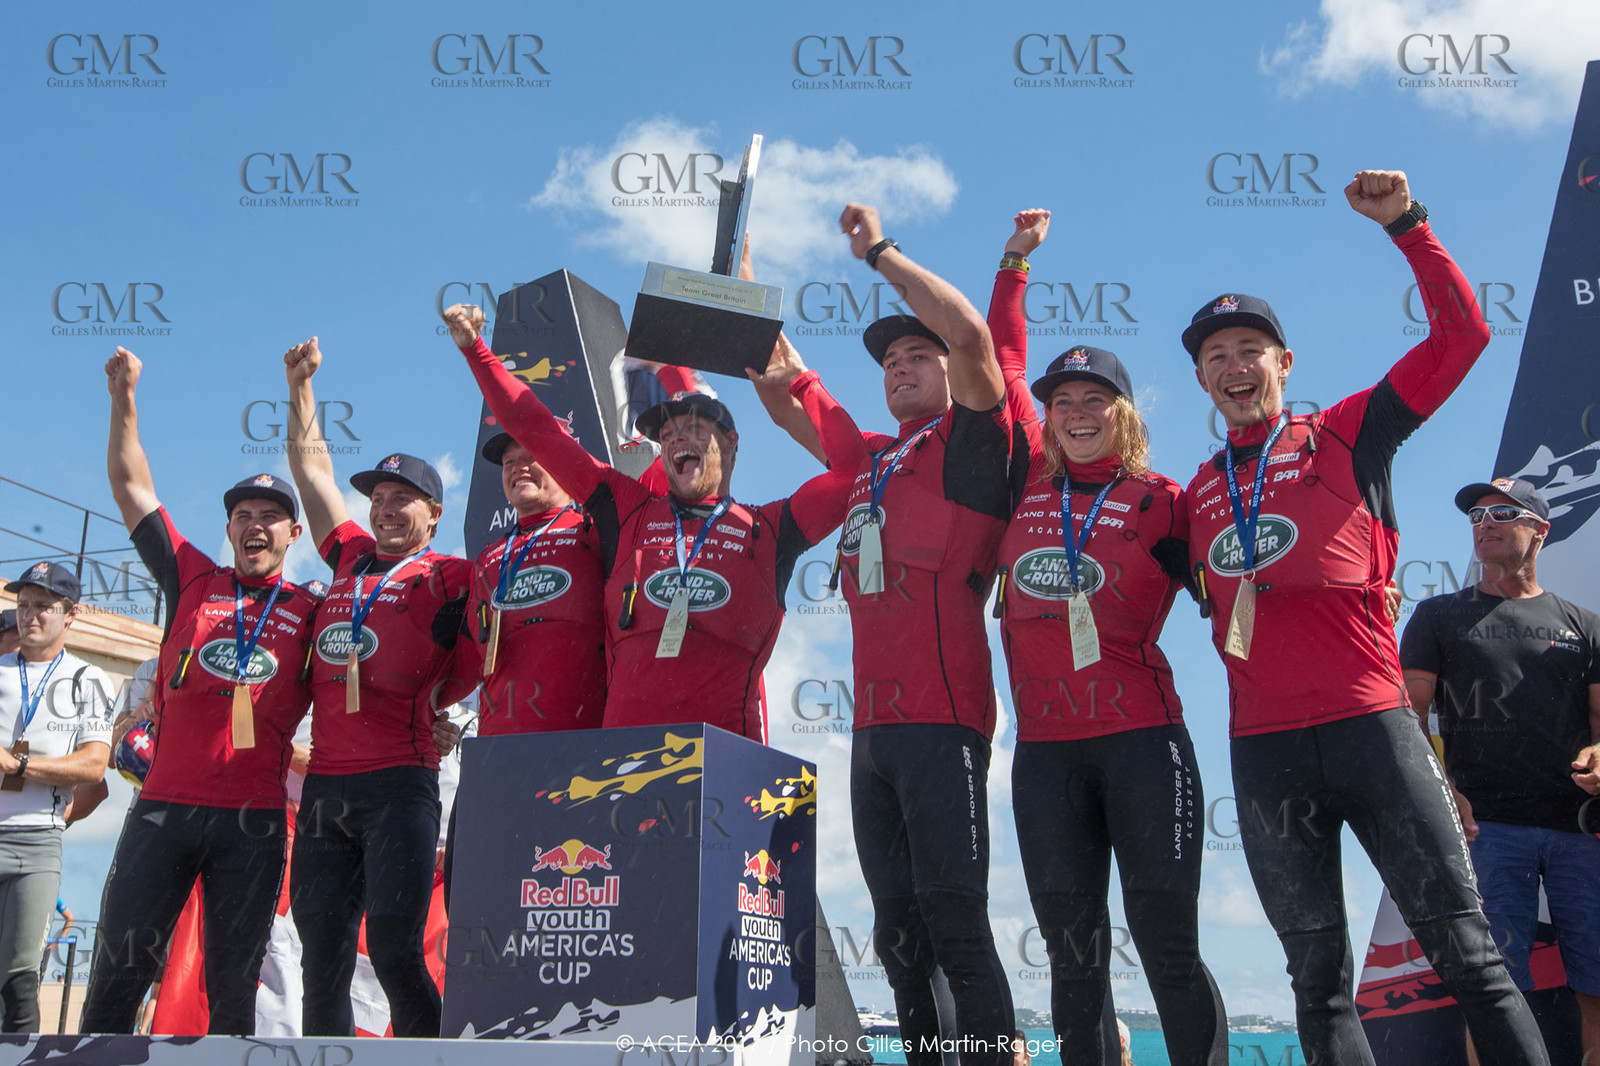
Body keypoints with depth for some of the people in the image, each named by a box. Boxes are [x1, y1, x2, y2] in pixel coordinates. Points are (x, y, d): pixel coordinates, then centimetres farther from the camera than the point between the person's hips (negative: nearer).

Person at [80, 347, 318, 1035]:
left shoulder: (311, 611, 9)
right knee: (120, 968, 1)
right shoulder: (191, 582, 12)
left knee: (233, 987, 6)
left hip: (254, 822, -1)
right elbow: (131, 486, 13)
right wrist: (124, 397, 8)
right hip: (164, 808, 1)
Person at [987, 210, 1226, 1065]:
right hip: (1045, 753, 3)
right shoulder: (1030, 484, 11)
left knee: (1167, 945, -1)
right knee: (1072, 952, 9)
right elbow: (1001, 363, 21)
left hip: (1142, 742, -3)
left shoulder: (1161, 502, 3)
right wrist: (1014, 264, 26)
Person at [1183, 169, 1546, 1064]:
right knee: (1319, 981, 7)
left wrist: (1407, 224, -5)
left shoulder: (1347, 436, 7)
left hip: (1372, 728, -3)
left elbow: (1463, 333, 1)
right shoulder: (1198, 495, 16)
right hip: (1264, 752, 3)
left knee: (1465, 950, -1)